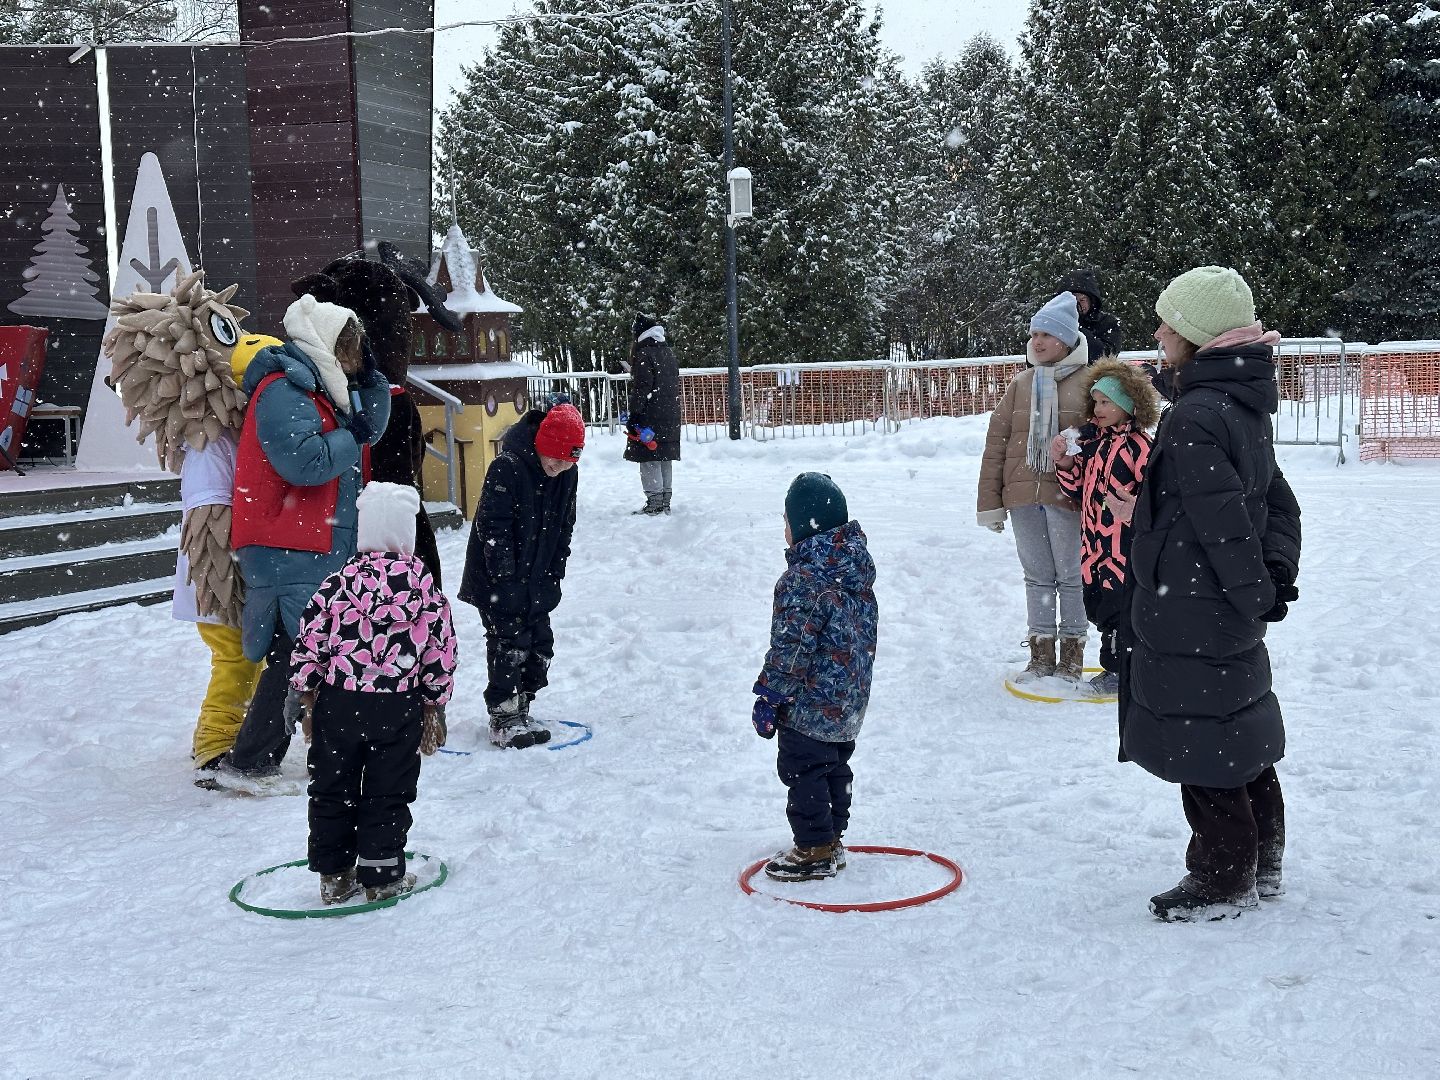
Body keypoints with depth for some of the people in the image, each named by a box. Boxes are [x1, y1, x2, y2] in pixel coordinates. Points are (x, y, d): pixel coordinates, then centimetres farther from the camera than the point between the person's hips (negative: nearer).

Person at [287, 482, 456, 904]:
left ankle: (334, 876, 21)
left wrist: (301, 690, 9)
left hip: (338, 701, 0)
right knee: (388, 793, 10)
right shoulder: (423, 585, -1)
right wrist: (435, 703, 14)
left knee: (332, 790, 14)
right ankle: (382, 876, 15)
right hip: (398, 707, 0)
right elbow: (441, 649, 4)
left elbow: (309, 639, -2)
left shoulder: (339, 582, -3)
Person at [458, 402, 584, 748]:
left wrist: (554, 577, 7)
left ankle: (520, 710, 23)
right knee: (509, 644, -5)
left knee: (540, 645, 10)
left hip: (537, 582, 7)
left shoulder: (568, 475, 0)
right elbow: (493, 528, -21)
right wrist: (506, 580, -22)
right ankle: (502, 719, 6)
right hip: (498, 580, -7)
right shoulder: (507, 468, -21)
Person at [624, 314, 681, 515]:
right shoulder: (668, 353, 15)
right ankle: (665, 501, 17)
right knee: (664, 457, 12)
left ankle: (654, 502, -8)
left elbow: (641, 387, -16)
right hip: (670, 418, 8)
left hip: (650, 416, -8)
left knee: (650, 459, -5)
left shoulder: (644, 353, -11)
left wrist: (634, 414, -15)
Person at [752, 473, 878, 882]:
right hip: (850, 701, 9)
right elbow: (866, 632, 14)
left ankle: (814, 851, 11)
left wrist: (769, 697, -15)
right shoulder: (858, 569, 4)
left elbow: (791, 647, -23)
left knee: (802, 770, 4)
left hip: (810, 702, -9)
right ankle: (832, 839, 32)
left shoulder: (804, 579, -24)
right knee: (834, 766, 20)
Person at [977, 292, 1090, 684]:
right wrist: (990, 500, 2)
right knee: (1038, 577, 12)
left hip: (1067, 496, -3)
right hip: (1023, 496, 4)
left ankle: (1072, 656, 18)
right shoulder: (1020, 384, 7)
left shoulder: (1087, 385, -4)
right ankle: (1041, 655, 20)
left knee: (1071, 576, 7)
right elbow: (996, 442, 6)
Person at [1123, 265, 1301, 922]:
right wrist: (1277, 573, 6)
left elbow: (1224, 522, -23)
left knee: (1201, 748, 3)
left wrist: (1257, 593, -13)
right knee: (1242, 738, 20)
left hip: (1190, 616, -10)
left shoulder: (1194, 417, -22)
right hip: (1232, 619, 10)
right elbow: (1278, 500, 13)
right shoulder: (1245, 407, 9)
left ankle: (1222, 882, 16)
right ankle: (1262, 863, 33)